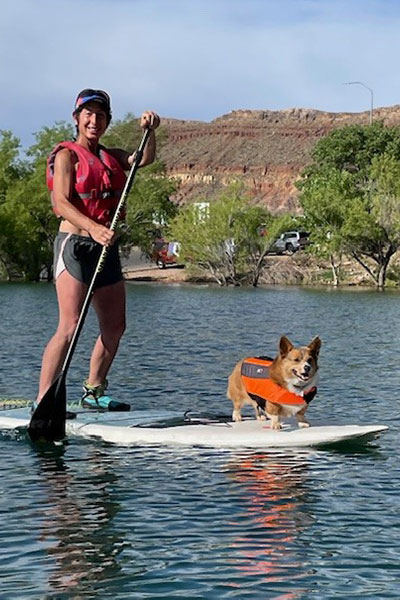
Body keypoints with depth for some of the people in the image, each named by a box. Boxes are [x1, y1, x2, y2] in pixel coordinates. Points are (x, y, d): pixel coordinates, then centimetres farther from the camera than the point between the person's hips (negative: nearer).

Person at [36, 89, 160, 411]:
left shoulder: (111, 157, 18)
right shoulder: (67, 155, -3)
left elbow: (144, 159, 5)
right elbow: (61, 203, -16)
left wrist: (149, 131, -12)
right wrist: (93, 227, -31)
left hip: (107, 249, 8)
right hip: (75, 244, -8)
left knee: (115, 327, 11)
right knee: (70, 328, -17)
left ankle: (93, 392, 26)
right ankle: (42, 401, -16)